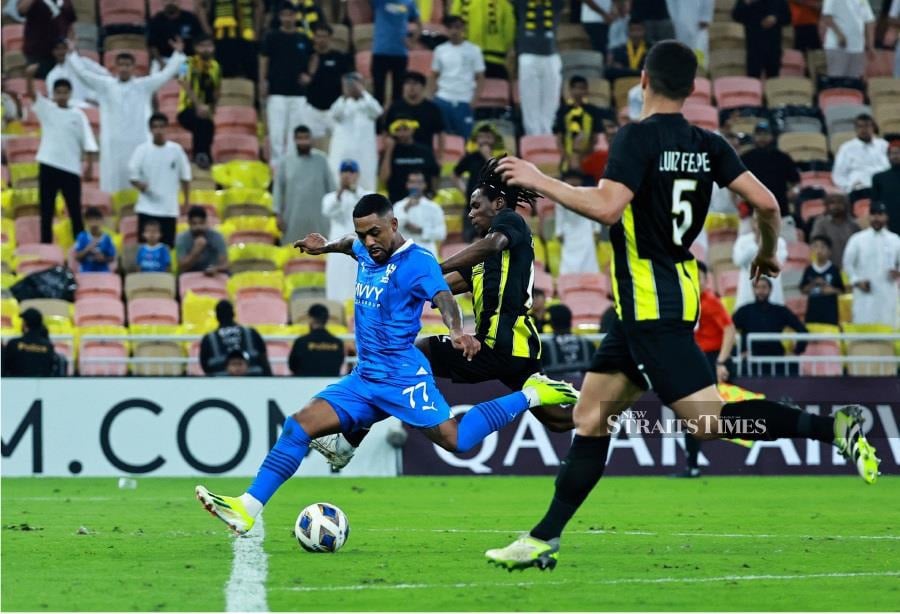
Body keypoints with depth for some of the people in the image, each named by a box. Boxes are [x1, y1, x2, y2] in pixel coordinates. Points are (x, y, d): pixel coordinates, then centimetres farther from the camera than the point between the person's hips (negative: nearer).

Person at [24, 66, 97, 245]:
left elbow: (87, 143, 1)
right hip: (48, 165, 0)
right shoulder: (46, 109, 3)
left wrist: (89, 166, -7)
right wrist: (29, 76, -30)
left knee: (75, 211, 4)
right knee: (46, 211, 3)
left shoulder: (78, 115, 3)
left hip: (71, 168, 0)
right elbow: (30, 93, -12)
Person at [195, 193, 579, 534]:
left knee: (457, 440, -16)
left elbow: (443, 297, -31)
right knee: (299, 426, -4)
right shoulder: (366, 252, 11)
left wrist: (457, 332, -49)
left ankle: (532, 395, 4)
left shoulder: (417, 262, -13)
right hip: (364, 379, 7)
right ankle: (246, 509, -8)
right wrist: (326, 247, 44)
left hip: (402, 377, -7)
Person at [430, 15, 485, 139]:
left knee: (464, 138, 3)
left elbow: (480, 79, 2)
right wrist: (432, 97, 1)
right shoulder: (440, 50, 6)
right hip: (442, 100, 2)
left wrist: (474, 99, -8)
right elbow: (434, 77, 12)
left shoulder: (473, 51, 0)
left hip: (464, 101, -2)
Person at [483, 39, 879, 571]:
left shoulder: (639, 137, -13)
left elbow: (608, 207, -26)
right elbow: (765, 201, 2)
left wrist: (540, 182, -16)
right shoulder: (708, 145, 7)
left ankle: (832, 427, -23)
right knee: (591, 415, 10)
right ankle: (545, 539, 9)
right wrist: (769, 253, 21)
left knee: (707, 416, -14)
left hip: (650, 304, -9)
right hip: (680, 291, 9)